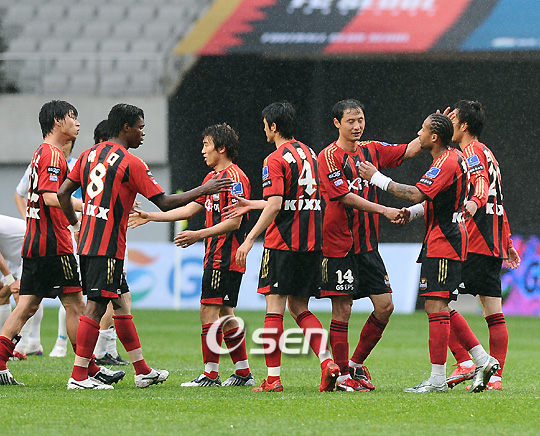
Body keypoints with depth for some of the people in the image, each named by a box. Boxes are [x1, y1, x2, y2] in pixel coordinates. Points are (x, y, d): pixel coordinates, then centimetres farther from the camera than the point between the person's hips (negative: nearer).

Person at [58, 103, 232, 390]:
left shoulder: (90, 154, 11)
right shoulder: (131, 163, -10)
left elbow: (63, 193, 11)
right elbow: (165, 203, -10)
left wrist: (76, 224, 23)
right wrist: (204, 190, -2)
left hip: (87, 244, 8)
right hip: (108, 246, -8)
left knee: (122, 302, 14)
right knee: (95, 308, -7)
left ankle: (143, 371, 20)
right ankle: (78, 377, -9)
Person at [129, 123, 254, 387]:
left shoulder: (235, 177, -13)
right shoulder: (212, 177, 18)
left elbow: (234, 222, -18)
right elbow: (189, 209, 22)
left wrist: (199, 235, -20)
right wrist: (150, 217, 20)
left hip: (225, 256, -10)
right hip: (216, 256, 10)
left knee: (209, 311, -10)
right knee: (224, 313, 10)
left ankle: (210, 374, -9)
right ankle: (243, 373, 13)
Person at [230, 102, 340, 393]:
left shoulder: (275, 161, -10)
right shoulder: (308, 154, 15)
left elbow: (275, 205, -20)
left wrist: (250, 239, -17)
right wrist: (252, 205, 30)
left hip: (282, 242, -7)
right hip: (310, 243, 7)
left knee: (274, 309, -2)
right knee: (300, 308, 12)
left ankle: (273, 378, -3)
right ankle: (327, 362, -6)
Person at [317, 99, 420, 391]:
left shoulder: (371, 150, 11)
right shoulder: (329, 156, -8)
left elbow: (409, 150, 11)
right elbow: (345, 197, -17)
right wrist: (384, 210, -21)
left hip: (368, 243, 6)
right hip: (340, 244, -6)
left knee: (385, 306, 2)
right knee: (342, 310, -4)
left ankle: (356, 363, 18)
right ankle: (343, 376, 4)